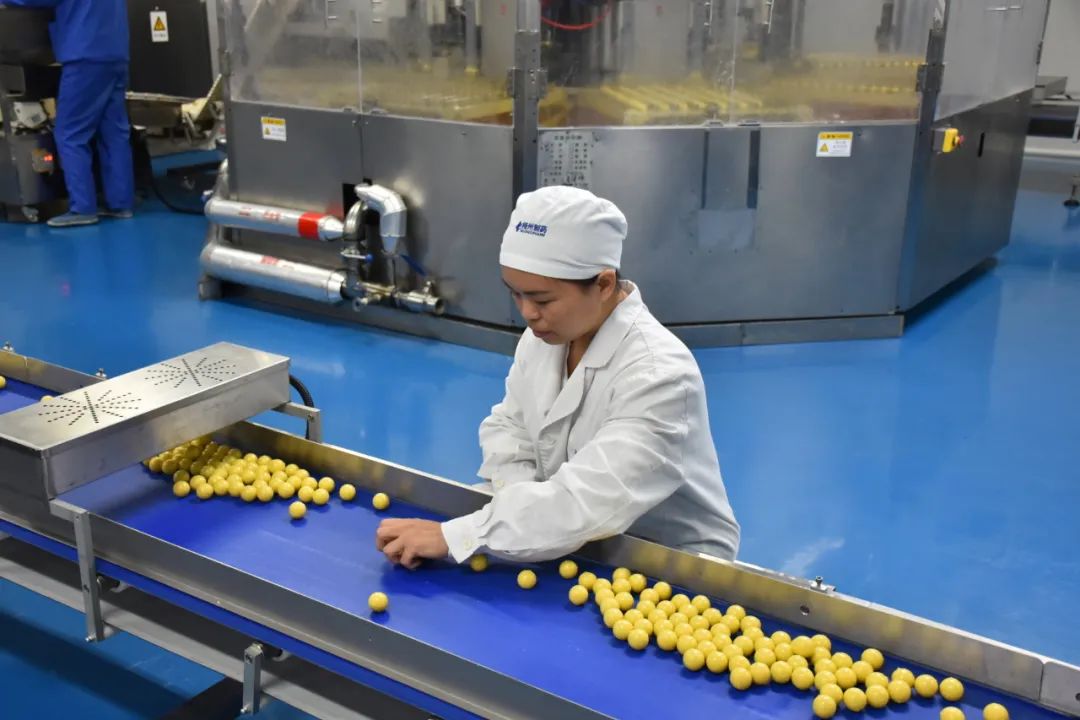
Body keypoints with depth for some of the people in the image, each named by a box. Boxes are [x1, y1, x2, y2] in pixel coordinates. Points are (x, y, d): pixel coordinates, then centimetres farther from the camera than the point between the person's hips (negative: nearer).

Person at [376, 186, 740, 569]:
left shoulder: (658, 374, -28)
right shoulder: (543, 336, -5)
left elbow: (585, 505, -35)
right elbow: (508, 425, 8)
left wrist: (450, 536, -36)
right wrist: (524, 504, -13)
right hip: (579, 548, 6)